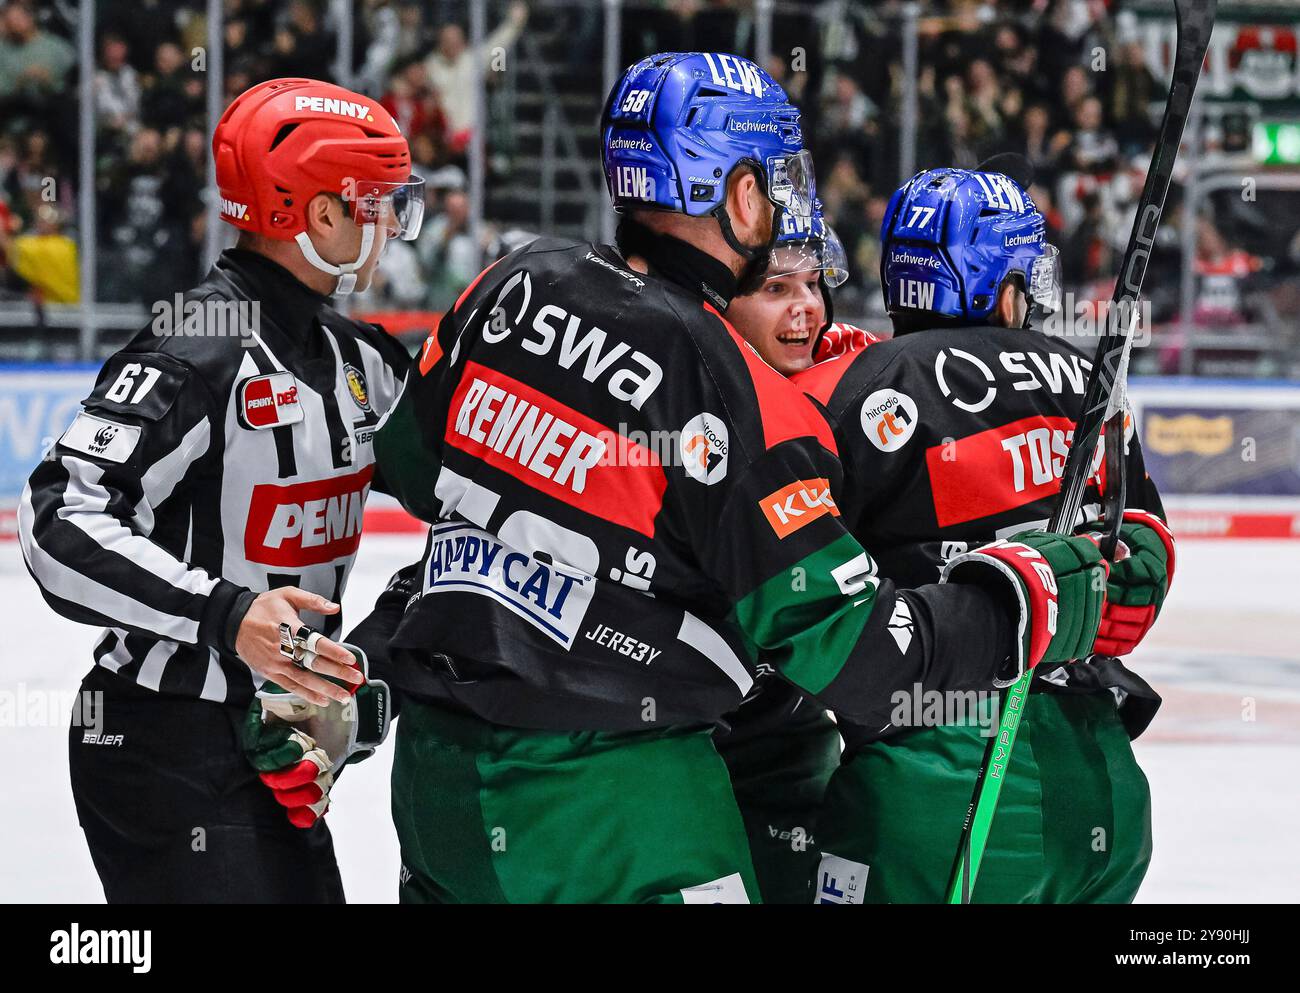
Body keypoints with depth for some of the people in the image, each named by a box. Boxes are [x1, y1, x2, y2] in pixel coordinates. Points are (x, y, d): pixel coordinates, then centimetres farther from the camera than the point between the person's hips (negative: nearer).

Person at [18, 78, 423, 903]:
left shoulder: (348, 353, 9)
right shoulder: (195, 352, -20)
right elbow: (61, 524, -29)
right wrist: (224, 617, -38)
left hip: (274, 746, 9)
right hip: (169, 753, -9)